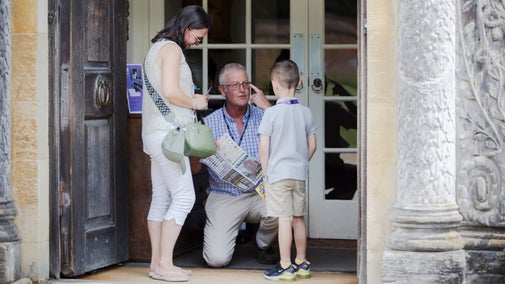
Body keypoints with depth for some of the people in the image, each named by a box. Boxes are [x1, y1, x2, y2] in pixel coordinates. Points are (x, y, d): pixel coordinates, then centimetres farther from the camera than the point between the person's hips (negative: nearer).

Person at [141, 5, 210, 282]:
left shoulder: (157, 48, 20)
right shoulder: (171, 48, -10)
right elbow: (170, 91, -21)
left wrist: (191, 99, 13)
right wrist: (195, 102, -6)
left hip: (154, 133, 10)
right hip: (167, 133, -10)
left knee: (161, 199, 9)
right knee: (183, 197, -9)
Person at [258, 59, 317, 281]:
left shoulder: (271, 113, -10)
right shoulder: (305, 112, 4)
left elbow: (264, 146, -11)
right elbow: (312, 145, 7)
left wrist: (265, 171, 0)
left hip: (278, 173, -5)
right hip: (299, 173, 5)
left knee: (284, 219, -5)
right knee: (298, 218, 13)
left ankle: (285, 267, -2)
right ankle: (301, 263, 22)